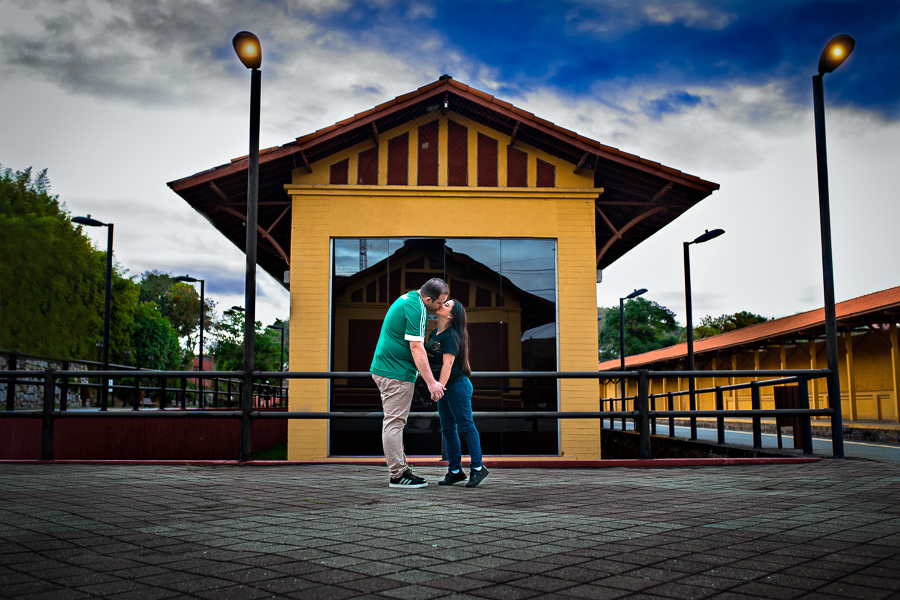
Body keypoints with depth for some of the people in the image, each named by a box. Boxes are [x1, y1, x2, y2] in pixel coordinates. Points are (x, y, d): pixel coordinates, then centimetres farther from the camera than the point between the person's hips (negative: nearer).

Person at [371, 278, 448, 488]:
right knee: (394, 422, -6)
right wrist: (431, 382, -21)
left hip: (383, 367, 10)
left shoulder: (408, 299, 14)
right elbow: (416, 348, -22)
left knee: (394, 421, 13)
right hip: (396, 373, -10)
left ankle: (401, 468, 20)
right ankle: (398, 475, -1)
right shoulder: (416, 308, -18)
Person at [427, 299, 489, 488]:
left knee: (465, 426, -4)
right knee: (448, 430, 9)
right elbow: (427, 357, 22)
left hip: (457, 386, -9)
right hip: (445, 388, 9)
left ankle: (477, 467, 4)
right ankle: (455, 471, 15)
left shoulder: (451, 336, -15)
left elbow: (447, 364, -21)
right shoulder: (434, 334, 11)